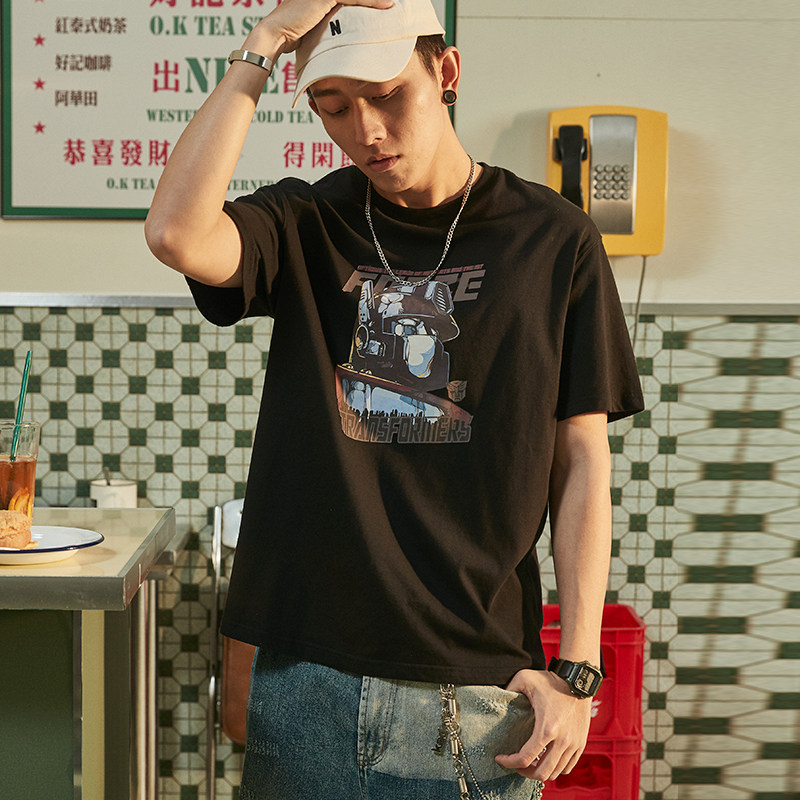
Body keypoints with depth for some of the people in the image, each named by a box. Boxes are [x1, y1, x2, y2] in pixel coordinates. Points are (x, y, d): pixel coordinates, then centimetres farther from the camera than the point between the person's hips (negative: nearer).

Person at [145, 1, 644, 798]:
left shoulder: (551, 239, 1)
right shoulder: (307, 225, 4)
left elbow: (581, 459, 1)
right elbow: (176, 233, -18)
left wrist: (576, 668, -5)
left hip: (476, 690, -1)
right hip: (304, 675, 1)